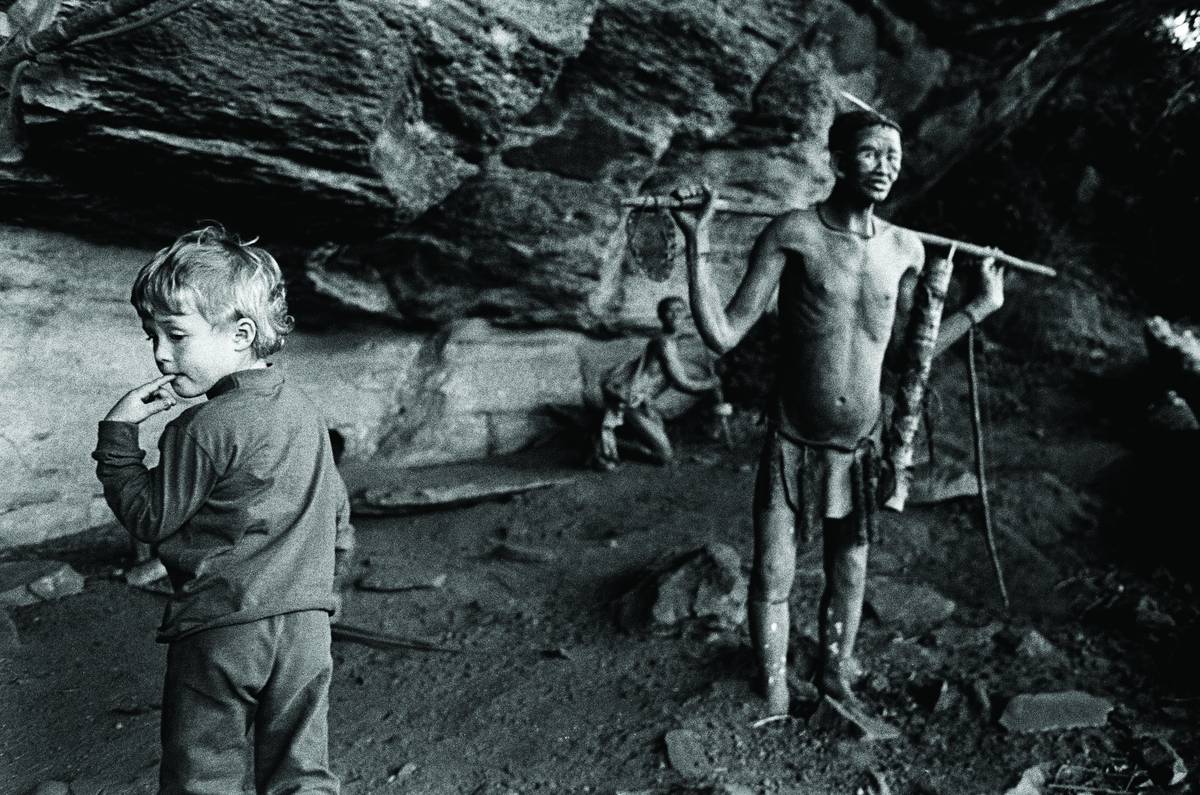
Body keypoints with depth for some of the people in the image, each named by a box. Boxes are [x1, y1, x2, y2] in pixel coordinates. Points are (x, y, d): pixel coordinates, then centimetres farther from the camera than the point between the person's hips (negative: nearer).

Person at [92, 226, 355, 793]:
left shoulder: (203, 428, -16)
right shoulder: (304, 411, 7)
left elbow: (148, 518, -7)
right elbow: (338, 514, 14)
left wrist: (117, 433, -3)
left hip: (220, 629, -6)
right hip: (306, 623, 6)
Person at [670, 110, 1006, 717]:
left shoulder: (906, 249, 2)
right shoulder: (793, 233, -12)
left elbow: (901, 354, 12)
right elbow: (722, 335, -16)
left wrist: (981, 307, 14)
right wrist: (696, 241, -22)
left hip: (862, 448, 4)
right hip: (793, 447, -4)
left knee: (849, 577, 18)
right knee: (771, 581, 4)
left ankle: (834, 680, 43)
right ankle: (773, 701, 28)